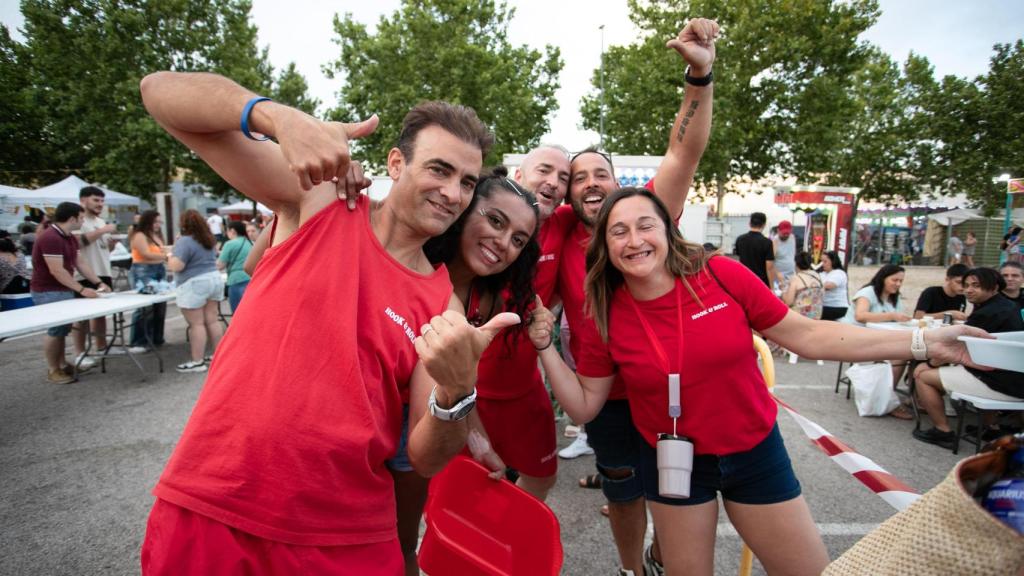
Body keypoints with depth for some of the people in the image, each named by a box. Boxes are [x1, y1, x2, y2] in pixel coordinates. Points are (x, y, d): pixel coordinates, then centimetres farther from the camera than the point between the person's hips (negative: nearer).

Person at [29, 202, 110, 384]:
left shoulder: (70, 237, 8)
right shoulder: (50, 238, -23)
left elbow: (79, 262, 11)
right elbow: (57, 271, -26)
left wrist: (99, 283, 5)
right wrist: (81, 290, -24)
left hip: (64, 290, 9)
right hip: (48, 292, -9)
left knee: (63, 328, 14)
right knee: (56, 329, -4)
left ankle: (62, 365, 24)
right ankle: (52, 370, 7)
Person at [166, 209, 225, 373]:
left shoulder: (185, 241, -15)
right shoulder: (209, 239, 11)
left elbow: (176, 266, -20)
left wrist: (170, 258, -1)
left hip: (194, 285, -8)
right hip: (215, 279, 8)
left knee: (196, 324, -4)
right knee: (212, 320, 11)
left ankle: (197, 362, 0)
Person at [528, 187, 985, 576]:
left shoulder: (723, 276, -16)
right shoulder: (604, 319, -13)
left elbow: (804, 336, -8)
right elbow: (584, 406, -5)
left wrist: (924, 342, -11)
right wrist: (546, 347, -17)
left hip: (754, 451, 1)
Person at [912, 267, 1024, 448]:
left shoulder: (986, 314, -19)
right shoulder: (1007, 305, 12)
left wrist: (931, 364, 4)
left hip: (1003, 385, -10)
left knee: (922, 374, -6)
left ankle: (943, 431, -2)